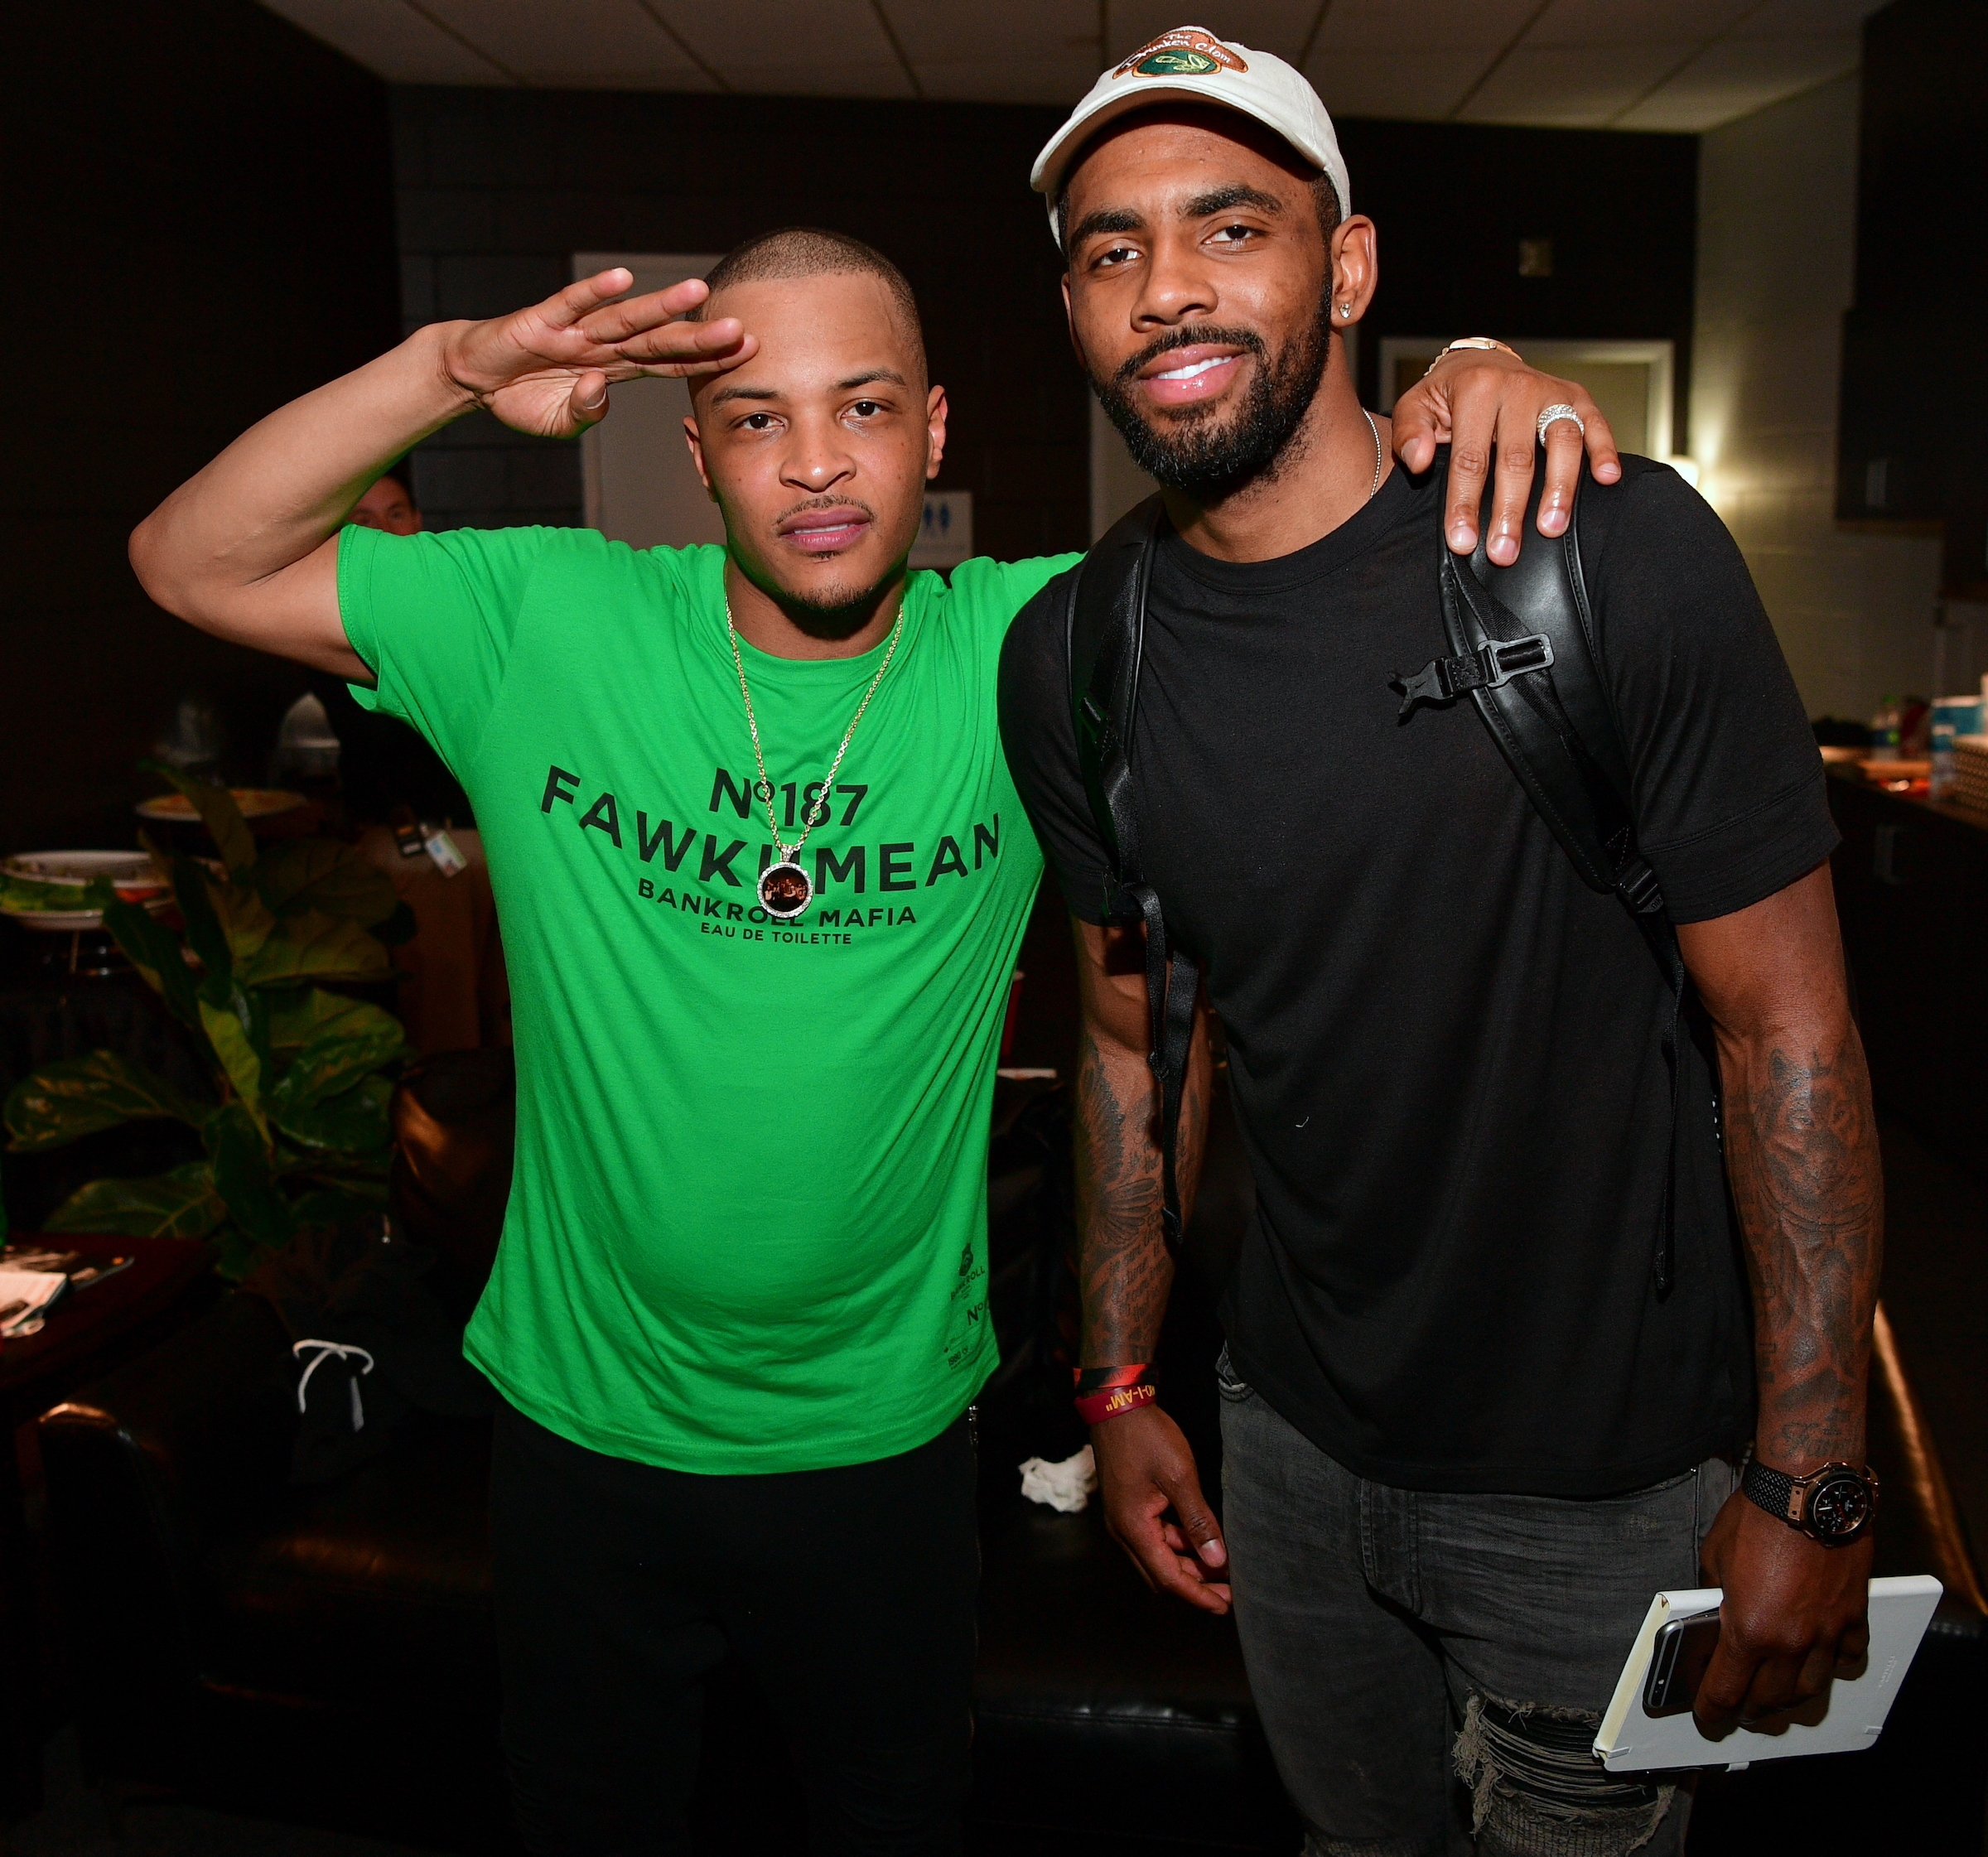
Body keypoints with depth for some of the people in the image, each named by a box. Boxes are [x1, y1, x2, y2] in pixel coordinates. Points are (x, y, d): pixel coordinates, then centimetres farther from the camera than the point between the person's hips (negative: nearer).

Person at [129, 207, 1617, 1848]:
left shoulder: (1023, 654, -14)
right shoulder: (548, 628, -13)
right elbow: (193, 563, -11)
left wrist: (1468, 384, -28)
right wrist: (449, 369, -24)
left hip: (885, 1439, 0)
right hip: (584, 1426, 1)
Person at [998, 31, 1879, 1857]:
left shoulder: (1615, 556, -20)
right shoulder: (1070, 657, -6)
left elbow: (1787, 1027, -16)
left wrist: (1810, 1485, -14)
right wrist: (1124, 1383, 7)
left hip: (1605, 1486, -3)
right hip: (1293, 1435, 4)